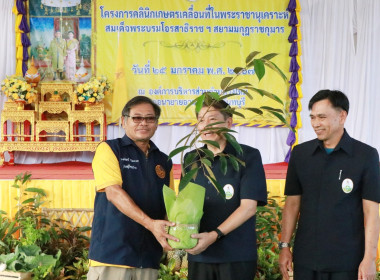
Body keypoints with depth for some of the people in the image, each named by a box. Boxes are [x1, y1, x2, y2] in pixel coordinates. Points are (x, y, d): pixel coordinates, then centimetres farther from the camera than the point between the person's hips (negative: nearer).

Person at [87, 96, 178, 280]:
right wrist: (150, 223, -24)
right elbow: (114, 193, -12)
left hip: (149, 258, 5)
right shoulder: (108, 149, 1)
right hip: (112, 252, -5)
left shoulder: (164, 162, 17)